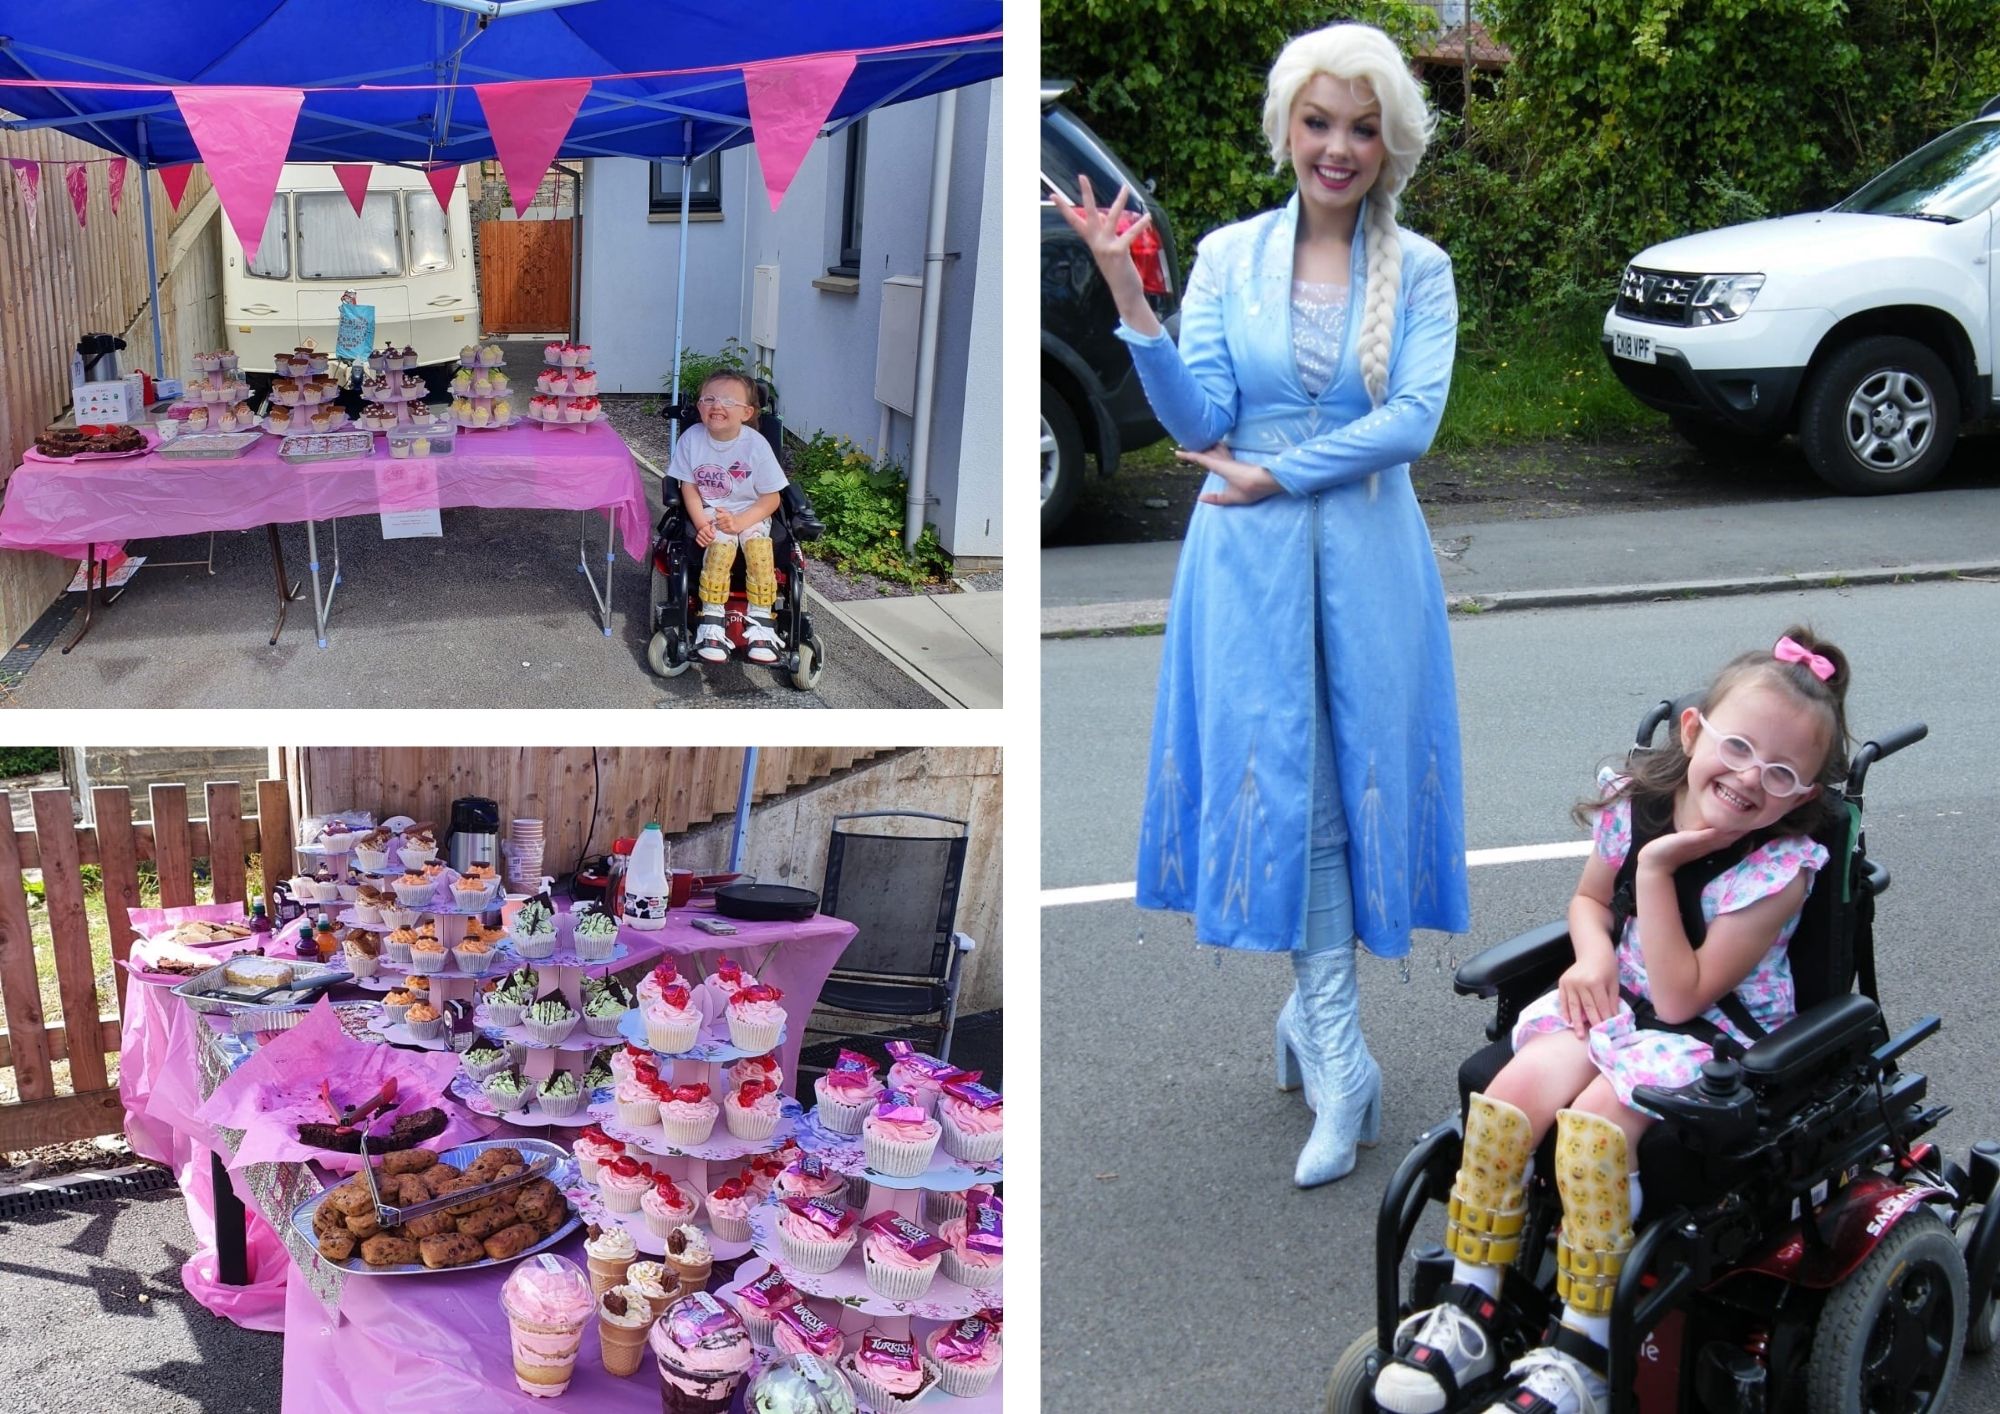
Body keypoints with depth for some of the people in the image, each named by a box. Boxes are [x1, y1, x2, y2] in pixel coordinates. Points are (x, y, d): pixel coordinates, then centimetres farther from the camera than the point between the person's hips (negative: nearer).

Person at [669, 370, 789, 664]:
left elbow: (771, 498, -7)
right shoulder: (692, 438, -7)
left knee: (757, 543, -31)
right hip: (708, 513, 0)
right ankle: (712, 622, -27)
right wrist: (701, 523, -16)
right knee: (721, 543, -31)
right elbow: (689, 487, -1)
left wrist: (740, 522, -21)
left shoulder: (756, 445, -12)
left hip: (751, 514, 0)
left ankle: (760, 622, -23)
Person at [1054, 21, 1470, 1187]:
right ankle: (1341, 1064, 9)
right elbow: (1198, 423, -5)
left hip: (1367, 557, 0)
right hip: (1252, 560, 0)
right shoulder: (1229, 257, 2)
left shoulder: (1419, 268, 2)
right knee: (1288, 785, 0)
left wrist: (1275, 474, -13)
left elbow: (1414, 417, -9)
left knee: (1351, 777, 5)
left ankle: (1313, 1007, 25)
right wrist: (1131, 301, -16)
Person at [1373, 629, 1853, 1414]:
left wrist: (1656, 870, -26)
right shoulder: (1635, 799, -4)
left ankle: (1582, 1351, -16)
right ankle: (1469, 1309, -10)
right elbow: (1589, 899, 14)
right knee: (1513, 1090, -22)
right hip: (1616, 1000, 5)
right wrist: (1593, 955, -8)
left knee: (1593, 1121, -30)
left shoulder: (1780, 865, -19)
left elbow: (1681, 997, -22)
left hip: (1719, 1034, -5)